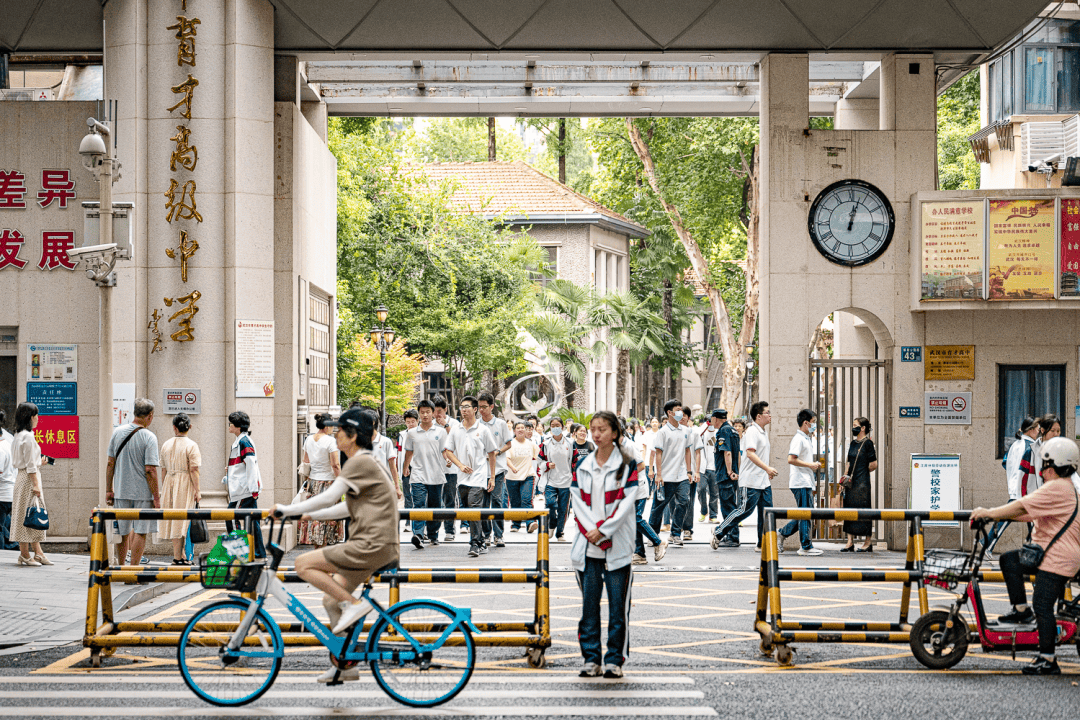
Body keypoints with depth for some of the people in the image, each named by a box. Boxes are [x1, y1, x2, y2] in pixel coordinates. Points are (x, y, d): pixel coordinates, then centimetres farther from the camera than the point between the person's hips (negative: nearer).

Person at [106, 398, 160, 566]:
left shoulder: (117, 432, 3)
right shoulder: (149, 437, -13)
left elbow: (110, 464, 6)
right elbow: (150, 471, -15)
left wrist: (108, 490, 13)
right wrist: (156, 497, -9)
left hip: (121, 491, 5)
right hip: (143, 493, -5)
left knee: (123, 533, 15)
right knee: (140, 532, 1)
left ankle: (121, 567, 25)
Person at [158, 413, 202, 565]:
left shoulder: (166, 445, 8)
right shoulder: (191, 445, -8)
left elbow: (163, 470, 11)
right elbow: (194, 470, -12)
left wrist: (163, 489, 18)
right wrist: (197, 490, -9)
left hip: (169, 483, 5)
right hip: (185, 484, -5)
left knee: (174, 520, 10)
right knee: (182, 519, -3)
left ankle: (182, 556, 15)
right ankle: (177, 557, -5)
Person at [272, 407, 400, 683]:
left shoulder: (360, 463, -11)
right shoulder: (367, 463, 20)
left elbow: (329, 497, -16)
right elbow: (348, 508, 26)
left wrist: (287, 510, -10)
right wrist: (311, 515, 24)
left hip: (373, 546, -10)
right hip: (377, 547, 10)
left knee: (304, 564, -11)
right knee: (331, 600, 16)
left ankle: (354, 603, -10)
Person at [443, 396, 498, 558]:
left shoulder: (482, 429, 2)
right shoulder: (455, 430, 10)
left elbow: (491, 454, 6)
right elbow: (448, 451, 11)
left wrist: (492, 477, 2)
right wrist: (460, 465, -6)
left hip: (478, 477, -5)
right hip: (462, 477, 5)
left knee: (474, 510, -16)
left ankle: (475, 544, -15)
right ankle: (480, 537, 25)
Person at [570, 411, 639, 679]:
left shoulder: (626, 465, 0)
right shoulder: (583, 466, 10)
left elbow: (626, 503, -7)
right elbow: (578, 503, 5)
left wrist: (602, 530, -14)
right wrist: (593, 532, -9)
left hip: (617, 546, -3)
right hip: (588, 546, 3)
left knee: (618, 603, -2)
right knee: (589, 602, 4)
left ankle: (615, 659, 5)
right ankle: (591, 658, 10)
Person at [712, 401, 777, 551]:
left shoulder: (763, 432, 16)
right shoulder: (752, 431, -14)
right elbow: (750, 453, -26)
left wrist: (768, 472, 24)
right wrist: (767, 468, -30)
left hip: (764, 481, 9)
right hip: (751, 481, -9)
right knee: (745, 510, -7)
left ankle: (763, 544, 11)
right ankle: (718, 533, 5)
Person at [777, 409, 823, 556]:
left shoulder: (807, 439, 19)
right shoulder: (799, 439, -13)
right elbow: (791, 460, -23)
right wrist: (810, 465, -18)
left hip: (806, 482, 10)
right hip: (800, 483, -10)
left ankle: (782, 534, 20)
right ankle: (805, 547, -1)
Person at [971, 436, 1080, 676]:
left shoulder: (1056, 489, -17)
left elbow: (1022, 507, -23)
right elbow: (1030, 514, 20)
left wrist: (989, 513, -17)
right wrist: (999, 514, 14)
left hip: (1057, 558, -10)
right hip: (1046, 553, 10)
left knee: (1042, 606, -9)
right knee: (1008, 560, 9)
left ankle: (1048, 660, -5)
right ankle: (1021, 609, 10)